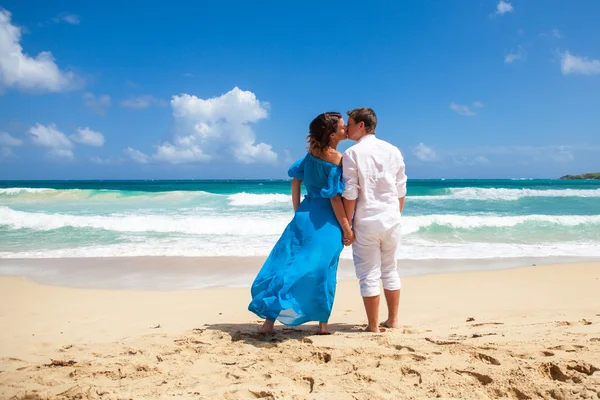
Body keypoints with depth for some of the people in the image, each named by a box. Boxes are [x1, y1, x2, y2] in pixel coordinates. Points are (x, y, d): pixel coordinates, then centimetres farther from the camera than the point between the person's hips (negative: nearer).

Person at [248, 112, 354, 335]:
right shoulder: (337, 158, -13)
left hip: (305, 215, 5)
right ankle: (323, 324, 12)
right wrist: (347, 228, -9)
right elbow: (335, 198, -16)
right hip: (326, 222, -5)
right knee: (322, 270, 5)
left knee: (287, 264, 6)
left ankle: (269, 321, 6)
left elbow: (296, 181, 11)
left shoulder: (312, 151, 6)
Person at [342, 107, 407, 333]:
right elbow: (401, 191, 9)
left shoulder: (352, 153, -8)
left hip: (366, 222, -5)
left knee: (369, 274, 4)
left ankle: (374, 326, 12)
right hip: (391, 220, 5)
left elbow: (350, 194, -11)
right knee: (390, 270, 19)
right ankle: (393, 321, 27)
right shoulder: (393, 151, 5)